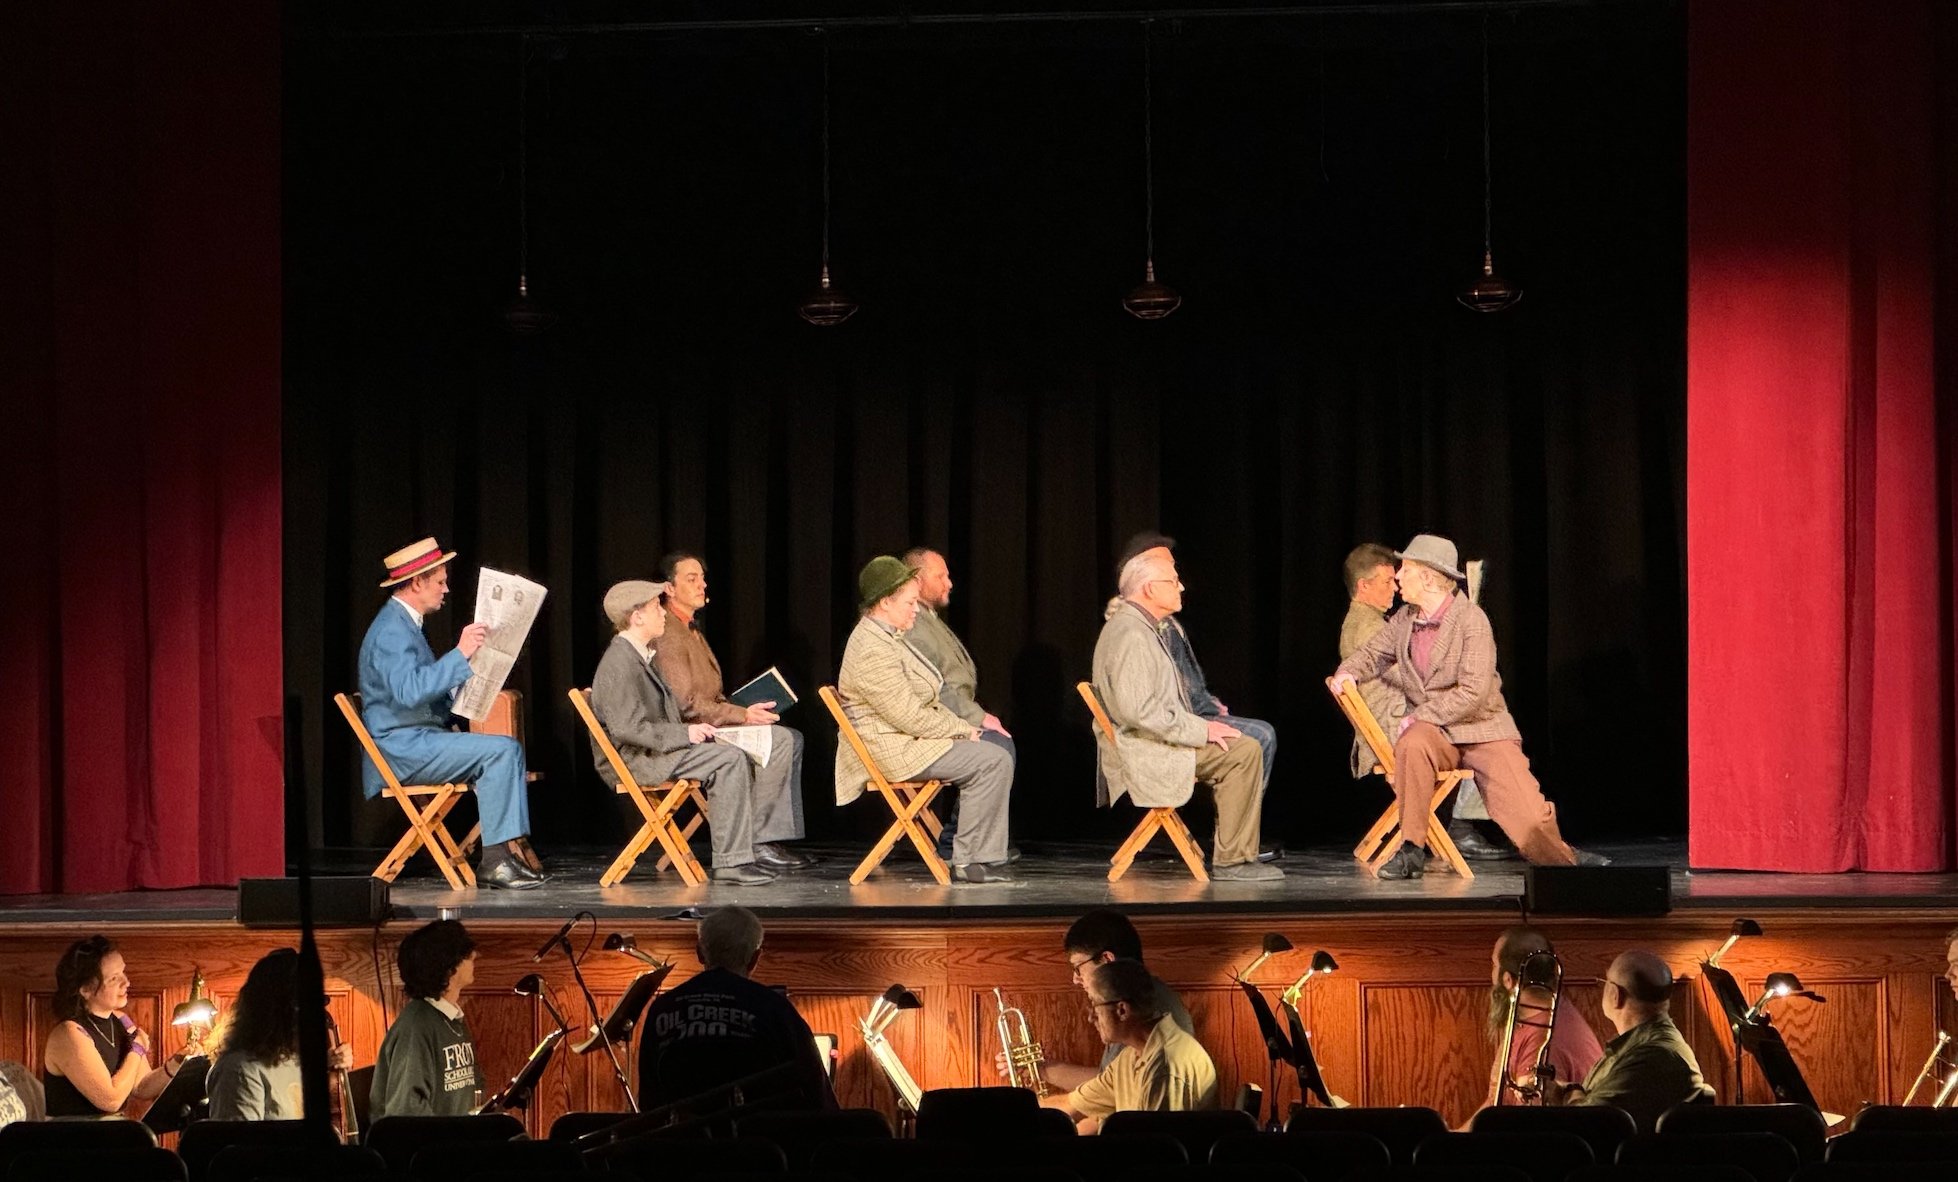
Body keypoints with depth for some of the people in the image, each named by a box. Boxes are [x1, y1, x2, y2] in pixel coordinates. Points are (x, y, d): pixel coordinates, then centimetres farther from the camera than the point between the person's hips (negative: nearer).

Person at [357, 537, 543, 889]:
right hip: (402, 746, -11)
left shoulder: (405, 624, 18)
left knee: (509, 750, 4)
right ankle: (494, 859, -19)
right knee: (501, 750, -20)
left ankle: (515, 847, -7)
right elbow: (408, 691, -31)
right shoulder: (391, 630, -16)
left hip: (418, 740, 11)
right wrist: (460, 654, -30)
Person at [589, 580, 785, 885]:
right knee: (729, 760, -22)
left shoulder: (645, 656, 17)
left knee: (740, 759, 4)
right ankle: (730, 862, -24)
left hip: (653, 751, 11)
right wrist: (684, 734, -19)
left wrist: (693, 728, 7)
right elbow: (627, 728, -25)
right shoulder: (619, 663, -17)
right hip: (630, 761, -11)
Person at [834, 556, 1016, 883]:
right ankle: (969, 862, -14)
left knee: (998, 744, 10)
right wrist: (963, 731, -12)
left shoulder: (887, 637, 14)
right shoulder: (874, 652, -22)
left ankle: (987, 854, 8)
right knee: (993, 761, -18)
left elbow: (926, 702, 17)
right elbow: (912, 717, -24)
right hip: (893, 751, -11)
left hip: (909, 737, 11)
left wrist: (964, 729, 5)